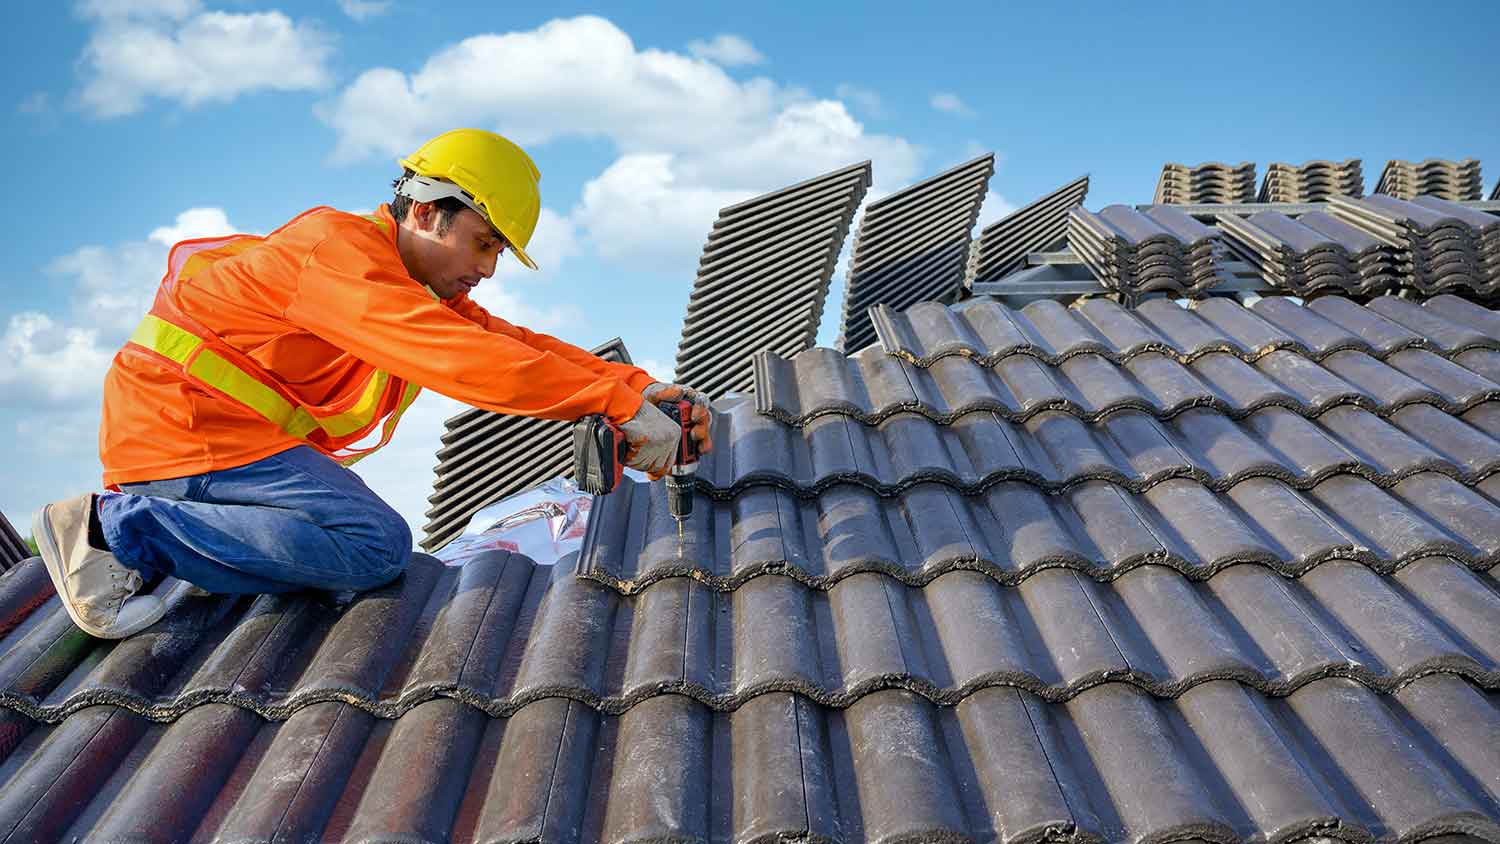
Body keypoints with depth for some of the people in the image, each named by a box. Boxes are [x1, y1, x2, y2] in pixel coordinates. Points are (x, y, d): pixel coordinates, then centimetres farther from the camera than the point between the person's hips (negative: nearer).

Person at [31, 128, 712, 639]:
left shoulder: (425, 287, 10)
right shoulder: (337, 249, -20)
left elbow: (512, 344, 3)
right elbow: (469, 362, -33)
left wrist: (640, 388, -11)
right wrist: (622, 406, -34)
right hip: (183, 426, -10)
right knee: (377, 544, -20)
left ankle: (133, 541, 3)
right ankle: (122, 525, -13)